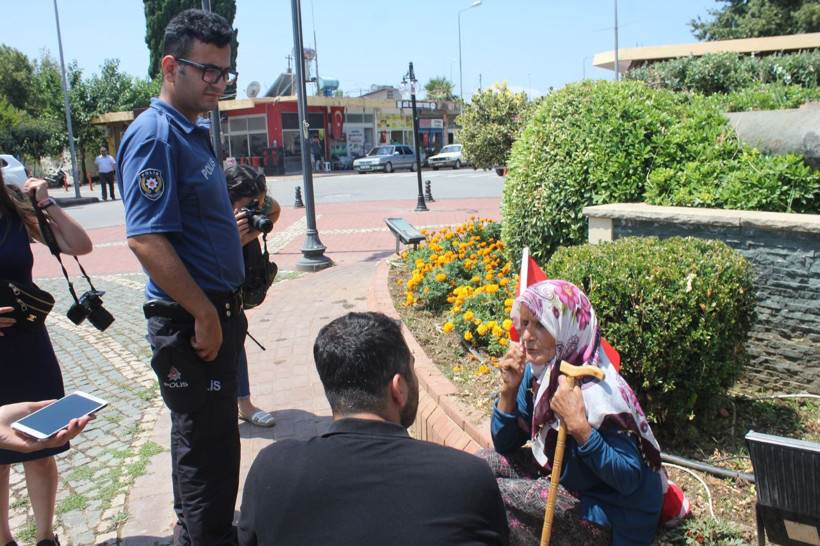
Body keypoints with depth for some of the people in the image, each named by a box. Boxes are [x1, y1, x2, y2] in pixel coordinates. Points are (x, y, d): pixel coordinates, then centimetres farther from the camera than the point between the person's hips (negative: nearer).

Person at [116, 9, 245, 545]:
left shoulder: (194, 133, 13)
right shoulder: (155, 136, -17)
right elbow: (146, 240, -25)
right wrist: (204, 315, -21)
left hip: (216, 312, 10)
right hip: (191, 320, -10)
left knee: (211, 437, 22)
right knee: (208, 445, 1)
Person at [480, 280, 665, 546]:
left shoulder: (598, 392, -30)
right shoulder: (538, 371, -8)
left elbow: (629, 479, -30)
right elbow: (505, 444, 0)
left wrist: (579, 426, -41)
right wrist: (509, 388, -15)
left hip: (606, 514, -7)